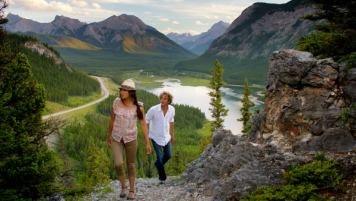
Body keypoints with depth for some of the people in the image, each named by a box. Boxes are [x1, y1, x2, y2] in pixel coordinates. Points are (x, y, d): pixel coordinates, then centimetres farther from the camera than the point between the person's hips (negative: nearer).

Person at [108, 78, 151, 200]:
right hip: (117, 138, 1)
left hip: (130, 138, -1)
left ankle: (132, 190, 31)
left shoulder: (138, 106, -16)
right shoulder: (116, 102, -11)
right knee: (118, 164, -11)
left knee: (131, 165, 10)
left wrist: (148, 143, -11)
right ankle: (123, 186, 17)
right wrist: (109, 135, 13)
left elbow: (144, 125, -10)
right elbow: (112, 119, 2)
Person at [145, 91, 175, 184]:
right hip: (156, 137, -4)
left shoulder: (172, 109, -12)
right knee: (160, 157, -6)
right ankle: (162, 177, 17)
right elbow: (146, 121, -11)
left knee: (168, 155, 10)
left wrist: (172, 135, 13)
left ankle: (158, 164, 44)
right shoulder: (153, 109, -25)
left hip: (166, 136, 4)